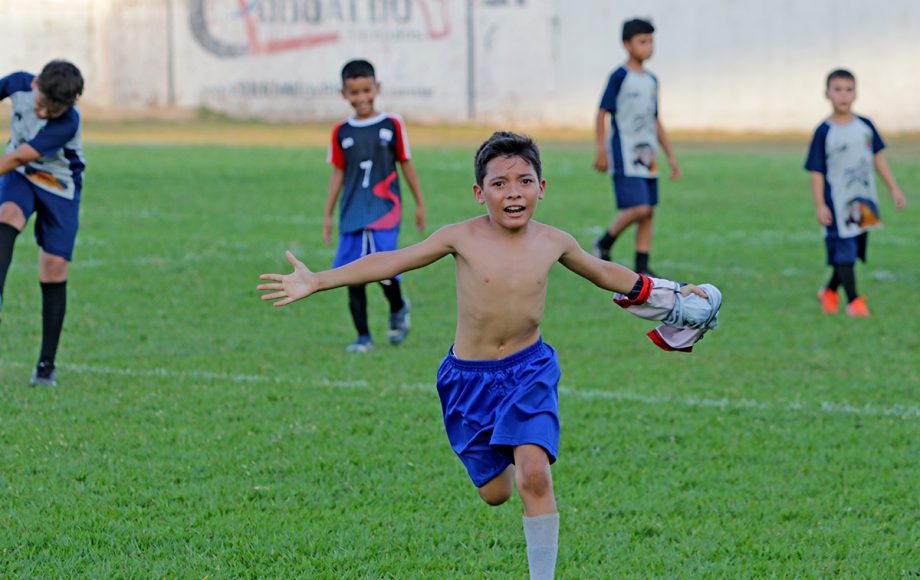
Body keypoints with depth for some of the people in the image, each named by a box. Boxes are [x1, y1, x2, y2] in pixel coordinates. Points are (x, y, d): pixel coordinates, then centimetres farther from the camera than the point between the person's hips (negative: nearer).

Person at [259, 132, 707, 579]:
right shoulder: (463, 238, -11)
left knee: (534, 475, -21)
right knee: (495, 493, 9)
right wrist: (316, 282, -10)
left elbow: (604, 273, 15)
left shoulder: (552, 243, -4)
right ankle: (505, 455, 47)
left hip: (530, 370, 0)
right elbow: (391, 262, -7)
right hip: (469, 376, 0)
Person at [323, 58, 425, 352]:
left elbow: (405, 163, 8)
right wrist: (328, 215, 11)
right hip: (352, 213, 3)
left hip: (384, 208, -3)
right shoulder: (341, 132, 6)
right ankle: (363, 337, 11)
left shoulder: (392, 124, 1)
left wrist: (419, 203, 11)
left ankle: (398, 308, 18)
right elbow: (338, 173, 12)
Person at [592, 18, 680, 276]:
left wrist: (671, 156, 20)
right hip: (624, 156, -7)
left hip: (647, 155, 7)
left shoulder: (651, 80, 14)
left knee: (648, 212, 4)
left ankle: (641, 267, 9)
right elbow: (603, 113, -8)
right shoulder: (619, 77, -8)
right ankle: (604, 244, 4)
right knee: (638, 208, -17)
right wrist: (601, 151, -15)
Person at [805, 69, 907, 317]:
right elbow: (817, 172, -9)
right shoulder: (824, 133, -10)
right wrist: (820, 206, -14)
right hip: (837, 201, -5)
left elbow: (878, 157, 12)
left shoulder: (865, 126, 3)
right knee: (844, 250, -6)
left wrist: (894, 189, 10)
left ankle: (829, 292, 30)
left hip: (864, 200, 5)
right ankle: (853, 300, -2)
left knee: (854, 249, 13)